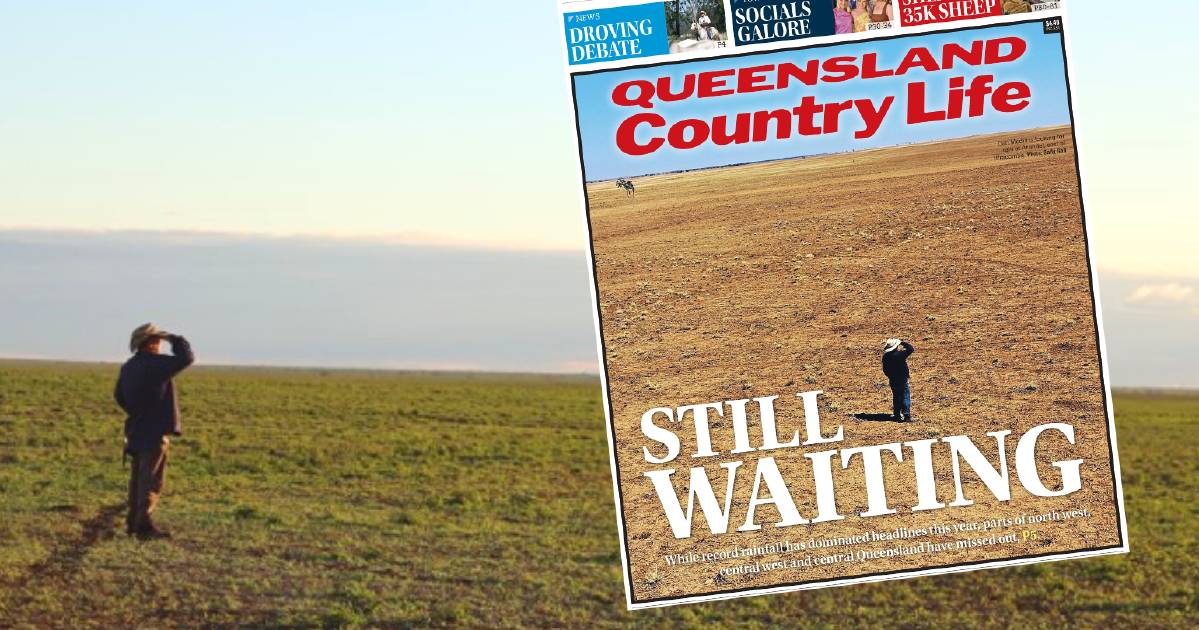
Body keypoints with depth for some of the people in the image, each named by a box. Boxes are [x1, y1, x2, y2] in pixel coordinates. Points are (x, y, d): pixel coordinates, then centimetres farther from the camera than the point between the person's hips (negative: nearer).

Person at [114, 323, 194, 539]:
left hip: (135, 430, 9)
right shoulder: (155, 363, -17)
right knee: (152, 480, -9)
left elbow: (120, 395, 21)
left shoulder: (128, 367, 10)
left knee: (138, 478, 17)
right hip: (155, 431, -9)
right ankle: (145, 525, -15)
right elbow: (186, 359, -21)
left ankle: (133, 522, 22)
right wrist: (174, 339, -5)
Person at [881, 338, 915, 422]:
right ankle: (907, 415, -6)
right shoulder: (899, 354, -21)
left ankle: (897, 415, 17)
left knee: (896, 397, 15)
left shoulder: (885, 357, -2)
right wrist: (903, 343, -3)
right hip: (902, 379, -5)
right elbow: (911, 349, -17)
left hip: (892, 380, 5)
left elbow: (885, 370, 7)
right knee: (905, 397, 0)